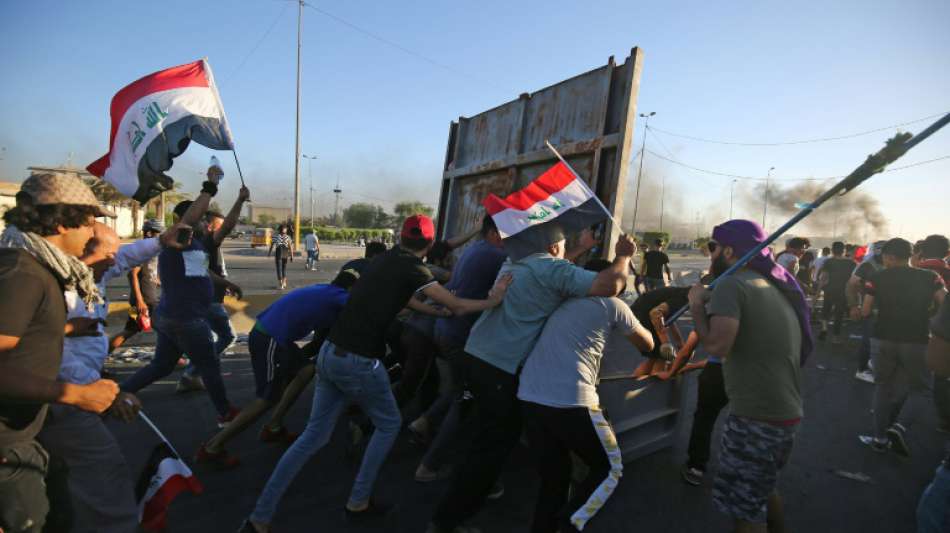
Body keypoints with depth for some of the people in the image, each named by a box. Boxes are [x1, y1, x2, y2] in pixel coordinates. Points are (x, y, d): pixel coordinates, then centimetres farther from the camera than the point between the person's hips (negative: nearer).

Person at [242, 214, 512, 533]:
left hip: (329, 353, 7)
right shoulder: (412, 268, -9)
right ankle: (358, 502, 25)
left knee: (315, 434, 16)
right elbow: (457, 306, -12)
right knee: (389, 424, 17)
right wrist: (493, 301, 2)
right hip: (357, 362, -7)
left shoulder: (385, 258, 14)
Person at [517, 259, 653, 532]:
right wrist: (631, 327, 46)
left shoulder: (563, 301, 21)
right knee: (609, 469, 17)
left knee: (553, 476, 21)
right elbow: (647, 345, 25)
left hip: (529, 395, 6)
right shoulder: (613, 304, 10)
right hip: (571, 401, -5)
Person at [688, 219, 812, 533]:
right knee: (764, 490, 28)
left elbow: (717, 345, -30)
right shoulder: (775, 287, 13)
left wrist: (697, 305, -12)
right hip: (787, 413, 10)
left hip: (756, 416, -10)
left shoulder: (731, 285, -16)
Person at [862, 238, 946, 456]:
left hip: (882, 339, 1)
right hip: (917, 341, 0)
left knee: (884, 387, 15)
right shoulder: (930, 277, 1)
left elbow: (865, 312, -1)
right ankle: (900, 427, -6)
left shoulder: (878, 278, 0)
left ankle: (880, 438, 16)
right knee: (920, 389, 16)